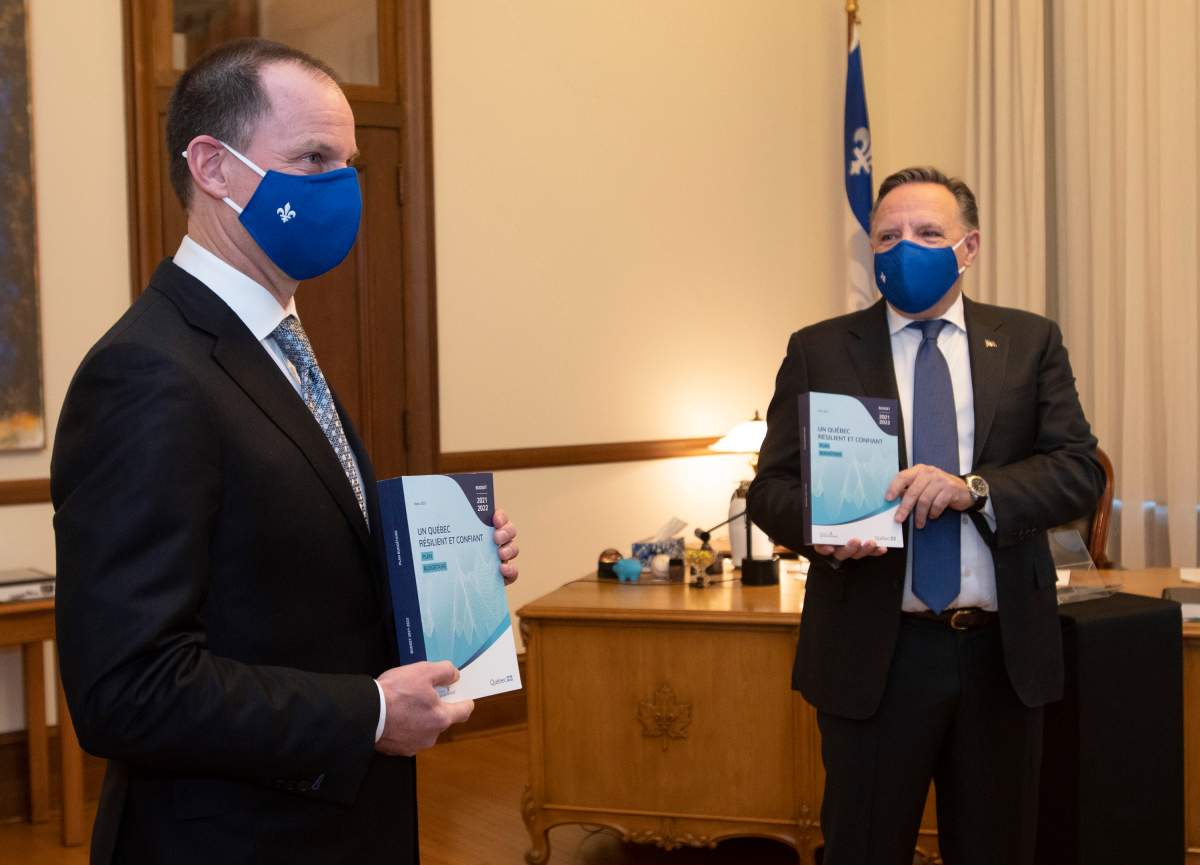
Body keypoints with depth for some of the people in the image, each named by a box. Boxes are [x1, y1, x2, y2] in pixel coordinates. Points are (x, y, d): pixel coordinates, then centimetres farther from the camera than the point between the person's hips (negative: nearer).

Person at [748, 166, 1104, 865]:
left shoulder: (1030, 343, 6)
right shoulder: (820, 352, 4)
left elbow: (1081, 472, -2)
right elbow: (772, 488, 2)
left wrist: (974, 488, -19)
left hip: (1004, 653, 2)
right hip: (874, 655, -1)